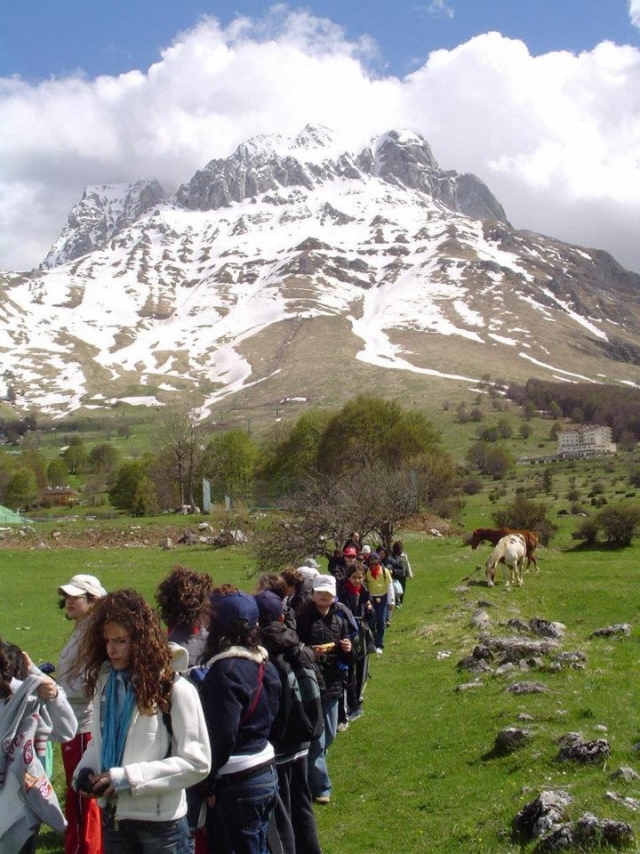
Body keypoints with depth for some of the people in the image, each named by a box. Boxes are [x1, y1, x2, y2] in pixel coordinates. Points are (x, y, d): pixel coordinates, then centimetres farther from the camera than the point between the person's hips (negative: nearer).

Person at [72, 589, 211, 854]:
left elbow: (197, 762, -16)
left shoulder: (175, 688, -15)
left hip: (160, 822, -5)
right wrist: (85, 769, -6)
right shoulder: (104, 681, 2)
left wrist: (129, 777, -20)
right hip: (113, 817, 5)